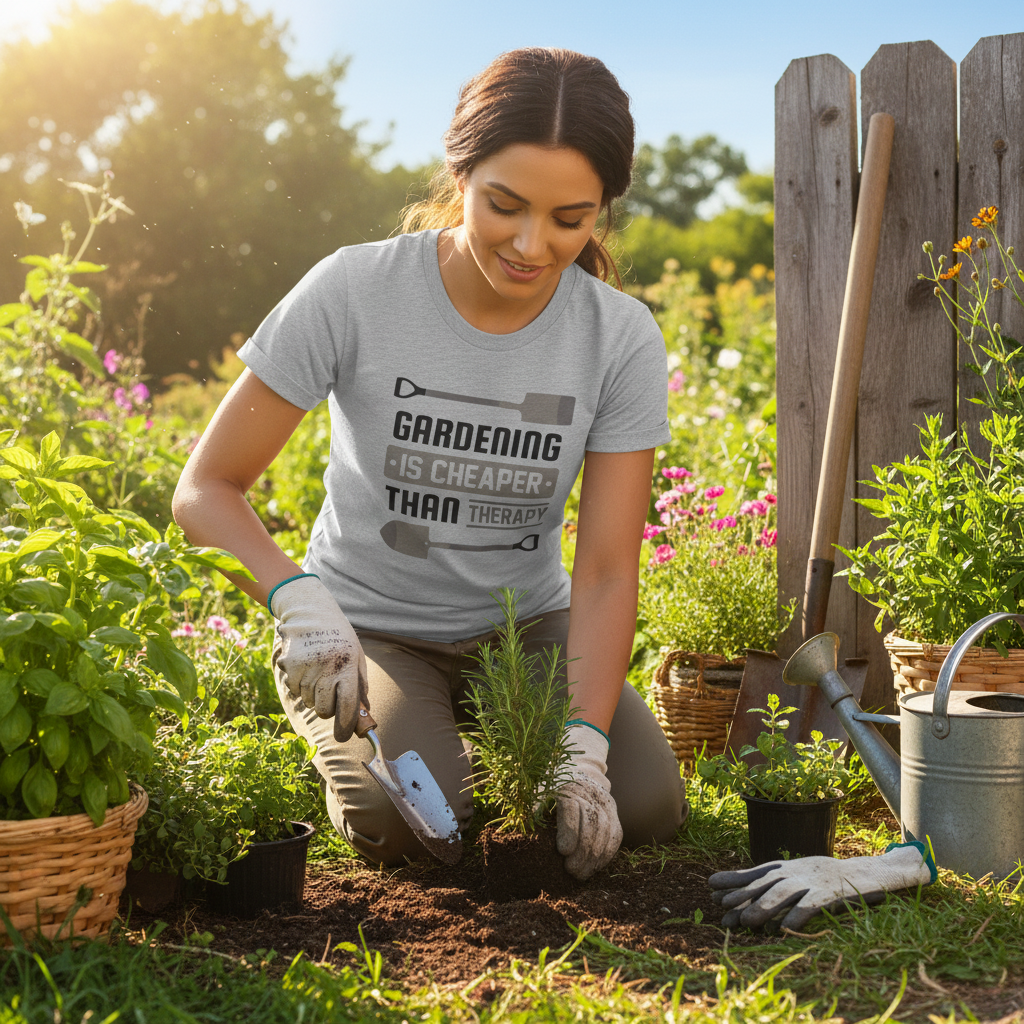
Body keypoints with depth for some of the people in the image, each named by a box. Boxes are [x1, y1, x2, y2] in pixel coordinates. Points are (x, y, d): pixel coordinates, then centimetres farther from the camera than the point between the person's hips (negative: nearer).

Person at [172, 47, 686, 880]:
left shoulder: (622, 338, -14)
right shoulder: (354, 293, -21)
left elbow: (606, 571, -15)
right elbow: (207, 489, -17)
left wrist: (582, 748, -29)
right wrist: (300, 600, -36)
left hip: (525, 625, 3)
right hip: (367, 631, -2)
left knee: (645, 806, -16)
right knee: (406, 820, -28)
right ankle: (343, 743, 9)